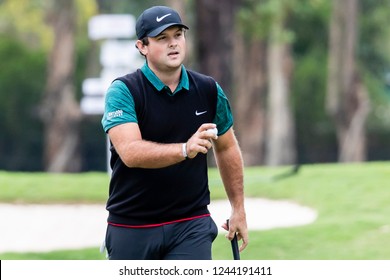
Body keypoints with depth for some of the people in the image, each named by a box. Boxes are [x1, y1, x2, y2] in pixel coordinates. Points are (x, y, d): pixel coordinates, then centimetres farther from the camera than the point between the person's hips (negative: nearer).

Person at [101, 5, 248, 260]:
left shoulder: (209, 90, 3)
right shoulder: (123, 91, -10)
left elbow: (227, 148, 17)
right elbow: (130, 152, -26)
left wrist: (238, 209, 16)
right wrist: (185, 149, -39)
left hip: (191, 226, 2)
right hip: (131, 227, -1)